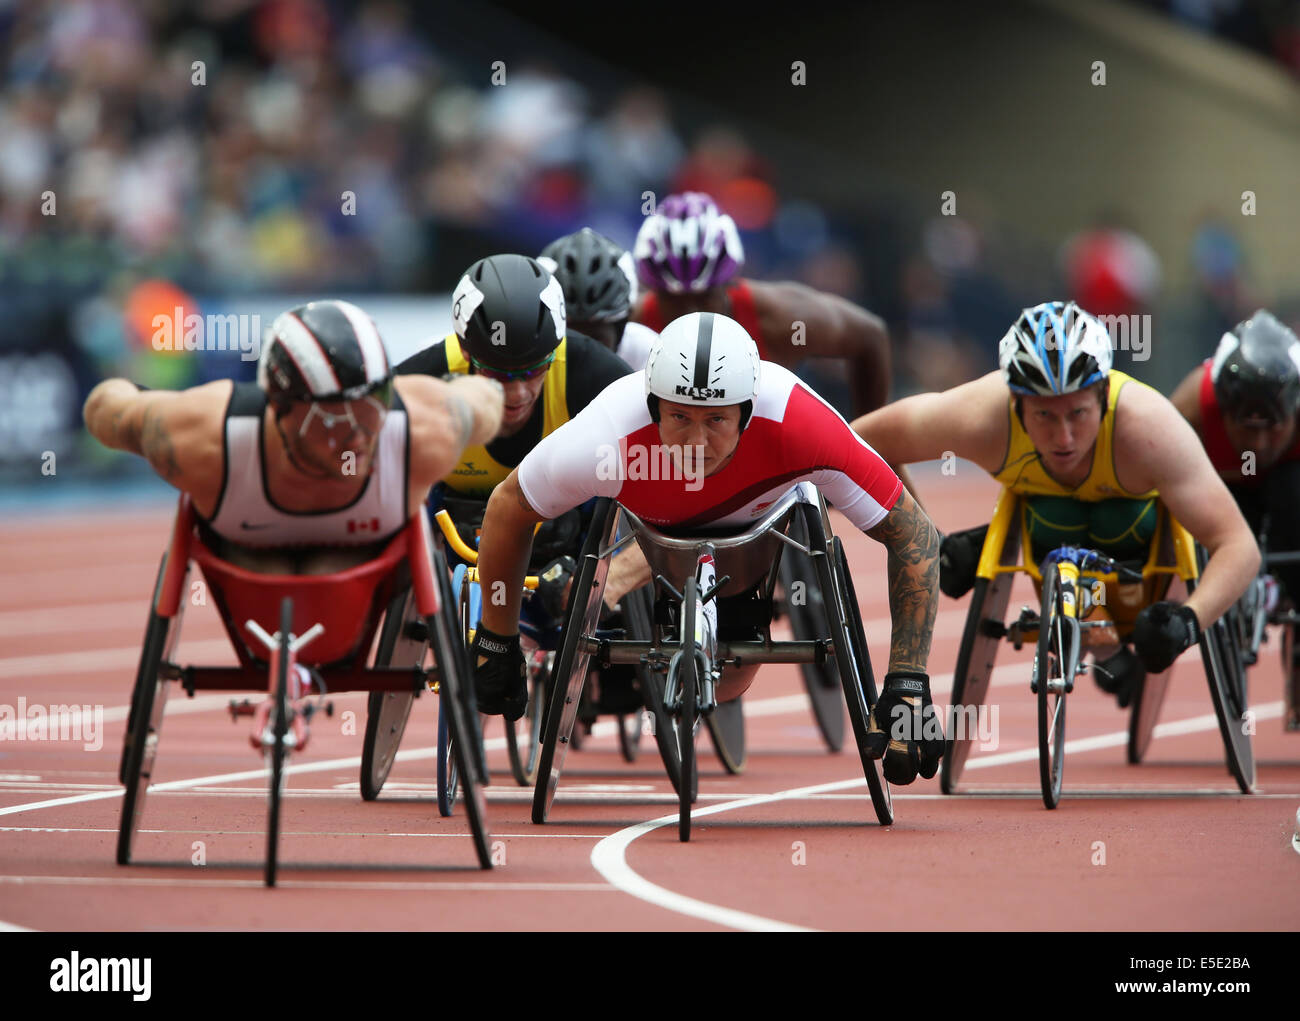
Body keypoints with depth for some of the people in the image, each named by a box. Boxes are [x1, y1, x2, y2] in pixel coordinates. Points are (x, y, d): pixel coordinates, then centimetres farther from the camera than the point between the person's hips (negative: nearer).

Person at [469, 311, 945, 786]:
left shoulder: (801, 426, -46)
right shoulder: (606, 442, -45)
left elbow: (914, 534, -35)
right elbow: (508, 508, -24)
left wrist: (908, 685, -39)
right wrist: (495, 644, -13)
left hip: (759, 514, 0)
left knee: (727, 685, 6)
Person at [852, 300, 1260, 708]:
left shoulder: (1148, 426, -44)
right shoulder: (981, 418, -39)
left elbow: (1240, 547, -44)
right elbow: (859, 442, -23)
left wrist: (1190, 620, -61)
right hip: (1047, 503, 2)